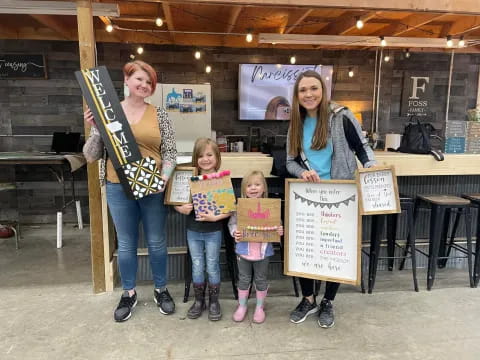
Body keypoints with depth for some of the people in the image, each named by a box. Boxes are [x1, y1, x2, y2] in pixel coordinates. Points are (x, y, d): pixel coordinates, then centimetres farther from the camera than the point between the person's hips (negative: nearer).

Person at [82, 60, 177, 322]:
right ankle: (128, 293, 33)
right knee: (126, 243, 13)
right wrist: (96, 129, -13)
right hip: (118, 188, 1)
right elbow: (91, 156, 2)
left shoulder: (159, 115, 1)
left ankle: (161, 290, 32)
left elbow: (170, 153, 1)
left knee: (157, 242, 11)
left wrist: (164, 177, -15)